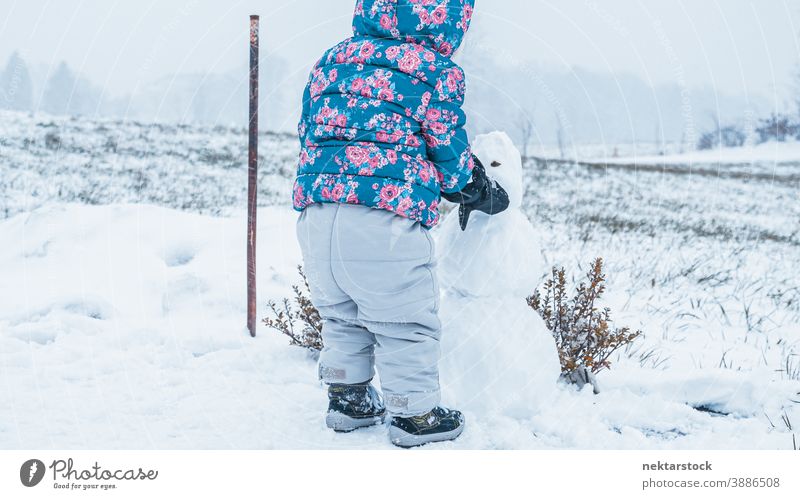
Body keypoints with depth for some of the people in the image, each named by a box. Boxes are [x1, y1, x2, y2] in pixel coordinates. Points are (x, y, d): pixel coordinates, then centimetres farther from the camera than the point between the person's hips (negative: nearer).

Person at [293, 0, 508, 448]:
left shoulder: (332, 60, 17)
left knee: (341, 317, 25)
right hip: (385, 223, -6)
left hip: (315, 214, 7)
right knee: (407, 325, 10)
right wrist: (479, 192, 25)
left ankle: (348, 399, 36)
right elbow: (449, 155, 5)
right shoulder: (435, 71, -2)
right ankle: (415, 415, 20)